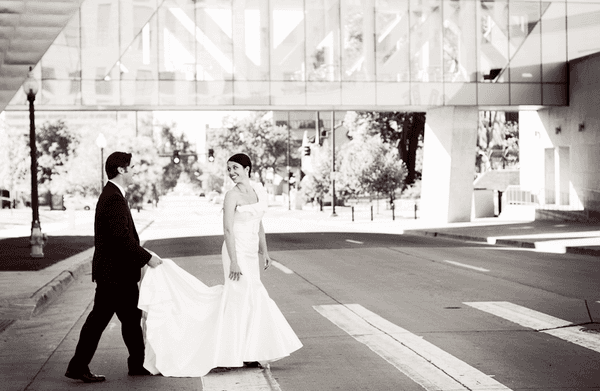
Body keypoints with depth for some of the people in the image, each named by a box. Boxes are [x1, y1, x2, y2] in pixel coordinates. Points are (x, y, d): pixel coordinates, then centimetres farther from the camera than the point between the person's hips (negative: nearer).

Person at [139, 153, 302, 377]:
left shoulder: (257, 191, 10)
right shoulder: (232, 195, -11)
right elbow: (228, 229, -16)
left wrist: (264, 252, 17)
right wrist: (234, 261, -21)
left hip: (251, 254, 6)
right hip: (237, 252, -6)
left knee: (236, 300, 10)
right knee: (246, 299, -5)